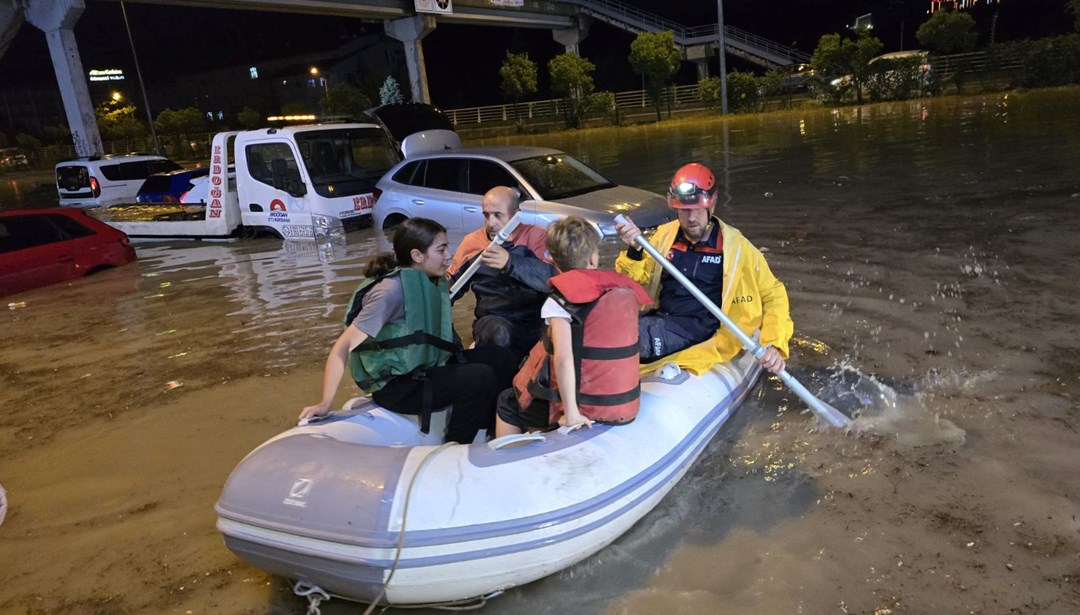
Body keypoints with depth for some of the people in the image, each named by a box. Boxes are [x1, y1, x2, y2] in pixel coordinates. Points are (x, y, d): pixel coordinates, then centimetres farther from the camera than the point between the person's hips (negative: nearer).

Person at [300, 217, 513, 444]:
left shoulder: (429, 282, 1)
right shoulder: (392, 289, -23)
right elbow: (343, 347, -23)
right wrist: (325, 404, -24)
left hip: (427, 368, 8)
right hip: (396, 386, -8)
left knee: (500, 358, -1)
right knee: (480, 378, -23)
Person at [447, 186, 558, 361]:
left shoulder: (535, 236, 0)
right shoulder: (472, 241, 8)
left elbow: (553, 278, -18)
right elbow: (451, 284, 18)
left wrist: (510, 262, -34)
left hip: (537, 319, 0)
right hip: (494, 320, 0)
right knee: (500, 334, -35)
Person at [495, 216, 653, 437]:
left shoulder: (560, 300, -15)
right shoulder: (625, 291, 0)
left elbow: (563, 359, -26)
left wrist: (571, 413, -22)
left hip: (587, 408, -6)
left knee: (507, 404, 21)